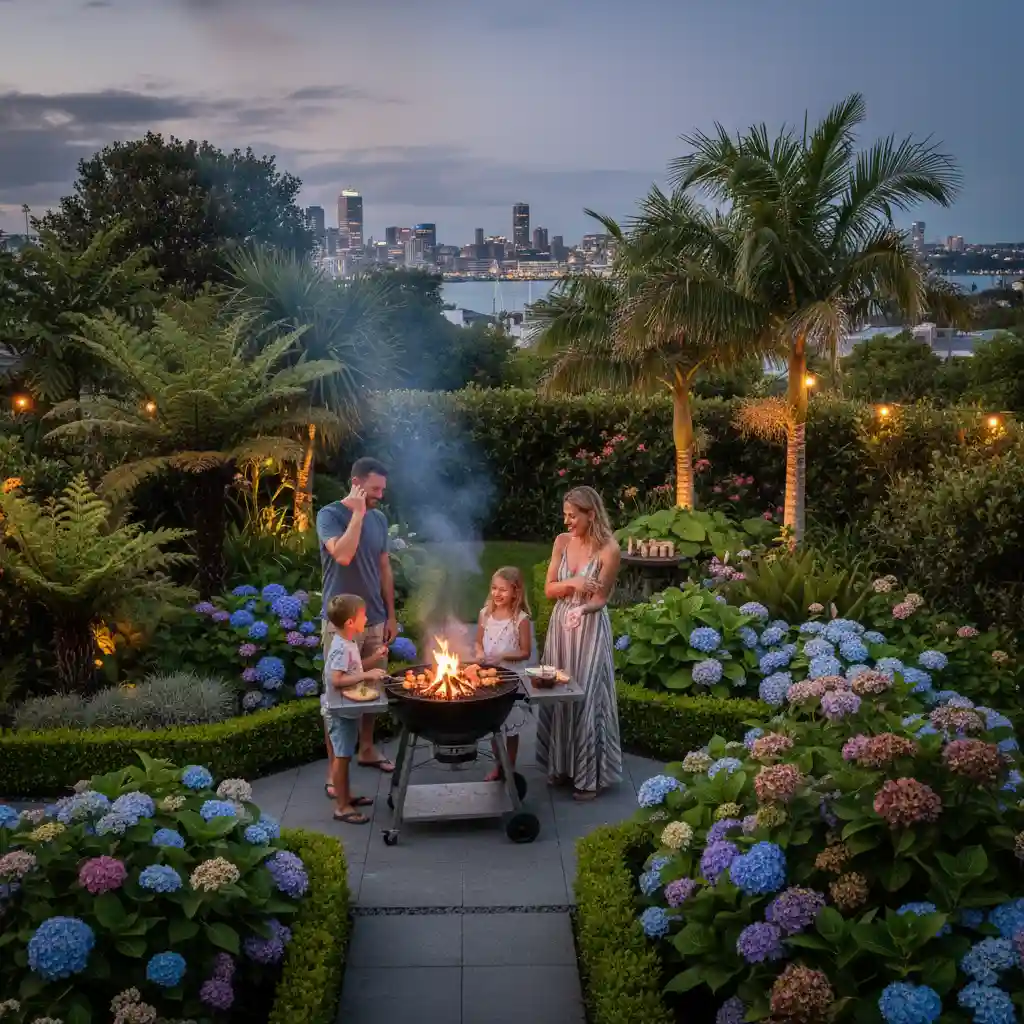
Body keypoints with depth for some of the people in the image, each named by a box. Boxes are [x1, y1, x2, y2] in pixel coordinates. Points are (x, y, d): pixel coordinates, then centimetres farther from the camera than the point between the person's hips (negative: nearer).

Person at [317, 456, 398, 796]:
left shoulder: (379, 519, 8)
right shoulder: (330, 515, -11)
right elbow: (343, 555, -29)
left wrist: (391, 615, 13)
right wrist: (358, 513, -22)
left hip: (375, 620, 6)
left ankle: (367, 749, 32)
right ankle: (334, 770, 5)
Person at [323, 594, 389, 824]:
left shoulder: (348, 643, 7)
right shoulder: (341, 648, -24)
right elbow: (337, 680, -30)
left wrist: (374, 659, 10)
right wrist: (366, 675, -31)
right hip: (341, 709, -10)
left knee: (345, 755, 20)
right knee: (341, 757, -3)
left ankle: (347, 796, 32)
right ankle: (341, 807, 4)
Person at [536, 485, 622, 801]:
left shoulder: (608, 549, -14)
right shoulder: (562, 541, 1)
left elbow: (601, 598, -9)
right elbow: (549, 589, 3)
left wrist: (582, 609, -30)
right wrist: (573, 583, -16)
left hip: (590, 629, -5)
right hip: (561, 624, 5)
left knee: (587, 697, -2)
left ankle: (590, 775, 10)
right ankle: (561, 765, 25)